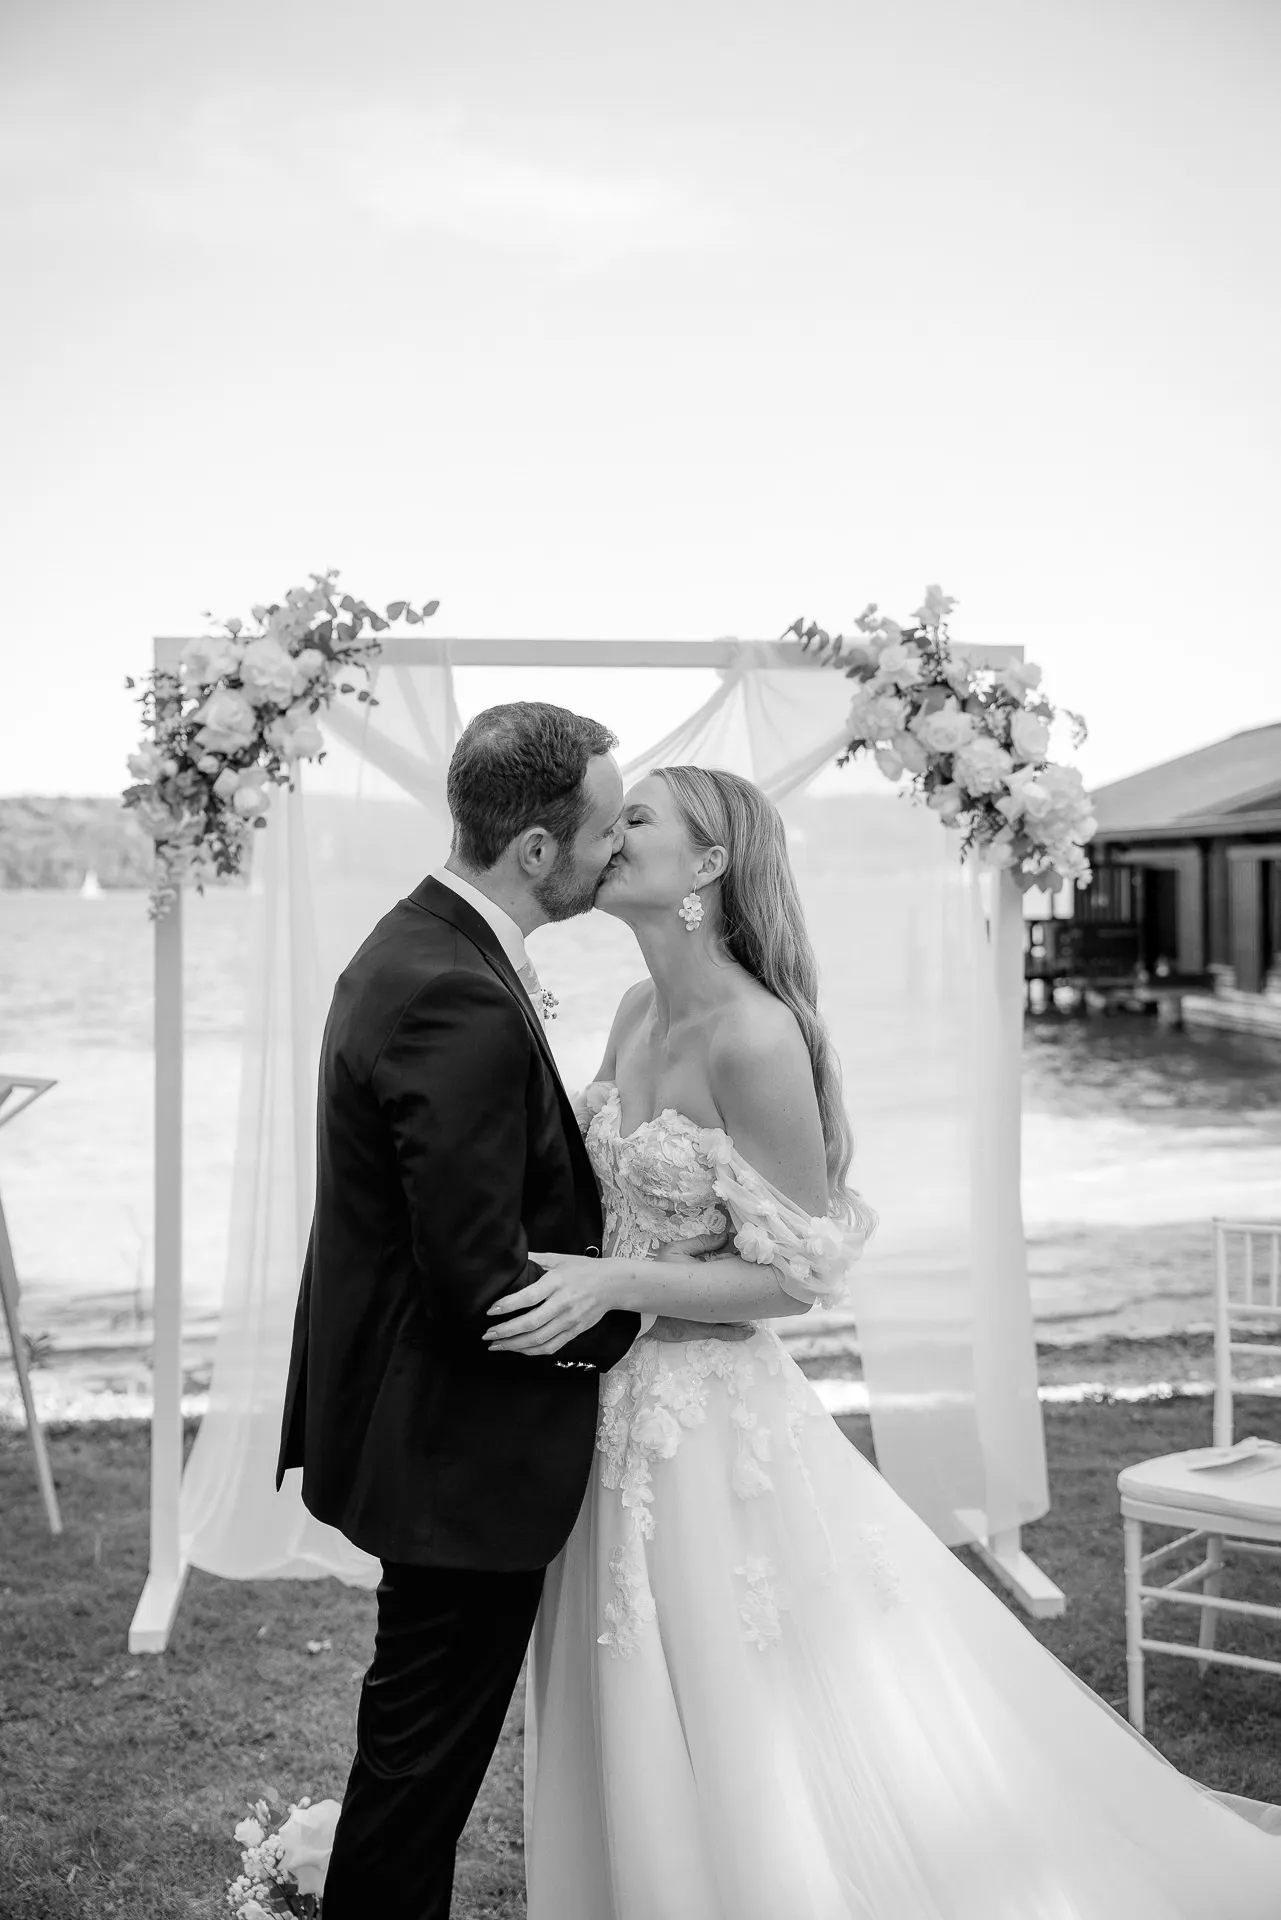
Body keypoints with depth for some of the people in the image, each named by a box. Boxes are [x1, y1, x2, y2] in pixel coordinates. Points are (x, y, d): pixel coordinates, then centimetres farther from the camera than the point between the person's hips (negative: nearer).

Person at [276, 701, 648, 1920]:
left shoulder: (415, 945, 4)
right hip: (460, 1457, -10)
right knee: (423, 1755, 10)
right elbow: (481, 1290, -27)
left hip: (414, 1427, 10)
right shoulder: (462, 1004, -28)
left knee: (421, 1741, 25)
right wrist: (626, 1316, -11)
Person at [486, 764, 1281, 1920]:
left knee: (757, 1763, 8)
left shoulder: (756, 1036, -20)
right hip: (619, 1403, 8)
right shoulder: (639, 1016, 4)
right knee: (646, 1763, 21)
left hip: (710, 1419, -8)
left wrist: (615, 1284, -24)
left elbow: (797, 1275, -16)